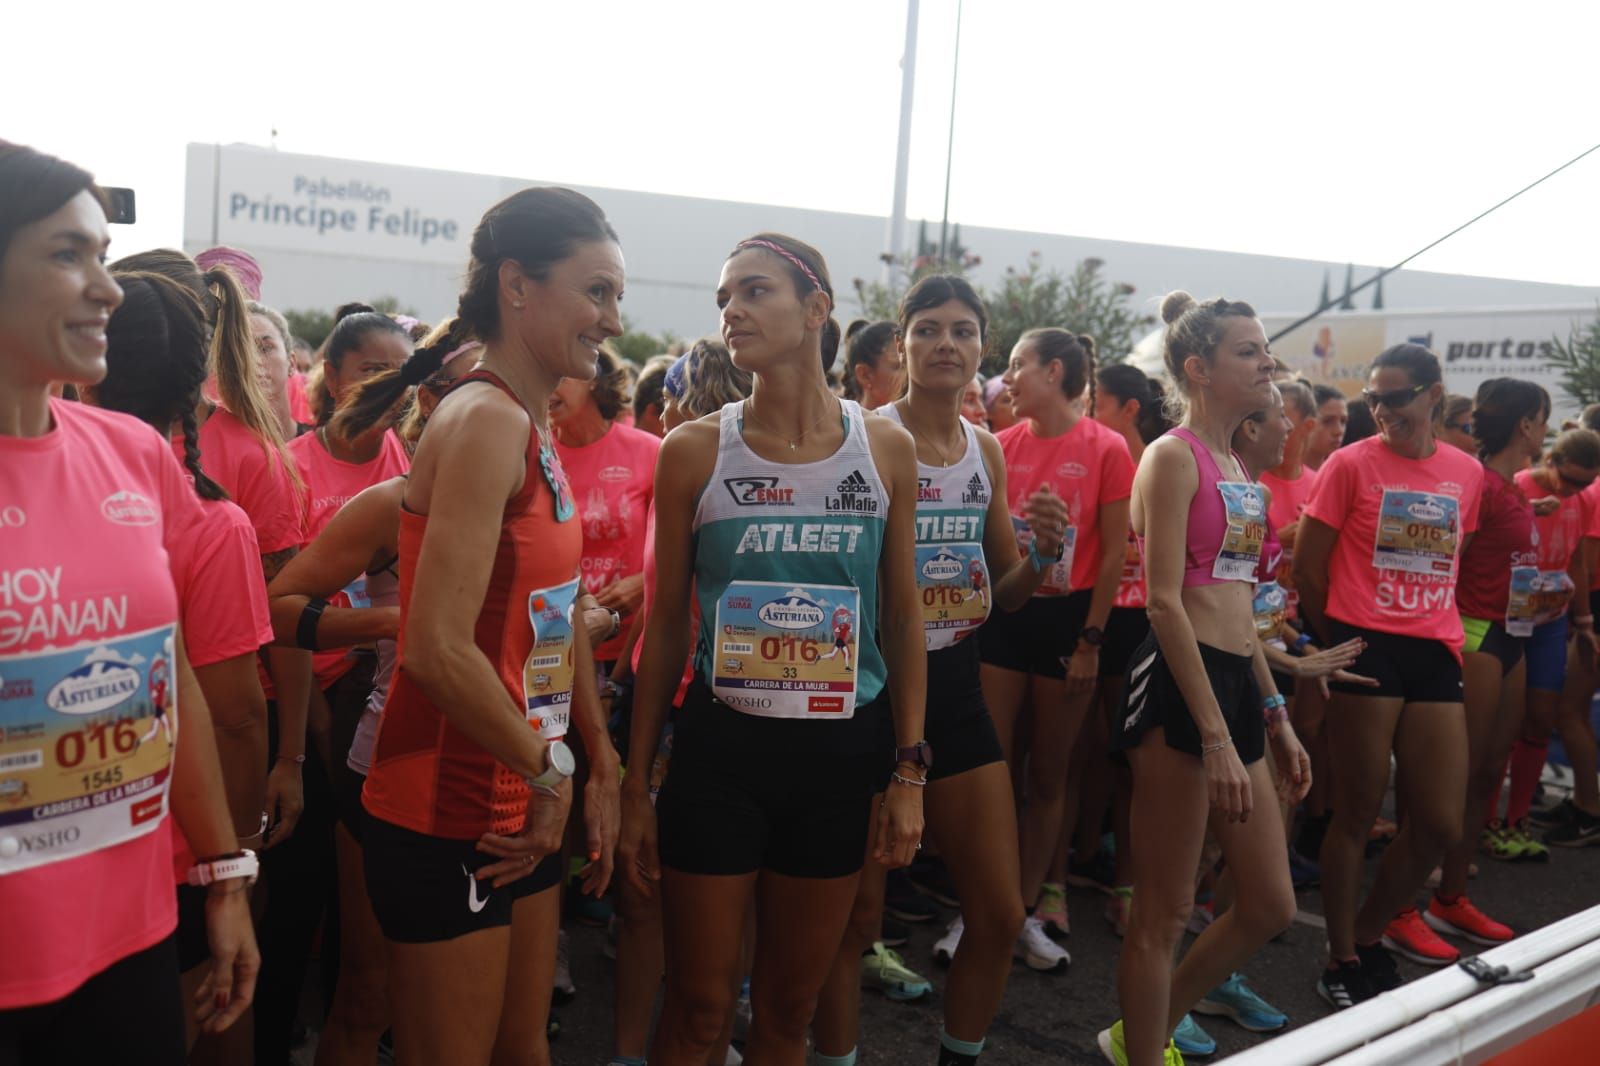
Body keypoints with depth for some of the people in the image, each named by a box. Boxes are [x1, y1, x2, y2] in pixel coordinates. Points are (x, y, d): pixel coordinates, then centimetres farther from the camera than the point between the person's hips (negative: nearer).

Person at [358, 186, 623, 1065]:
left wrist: (600, 765, 13)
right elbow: (439, 648, -27)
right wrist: (551, 768, -15)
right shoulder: (485, 421, -20)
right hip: (446, 823, -9)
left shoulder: (534, 430, 9)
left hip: (522, 811, 9)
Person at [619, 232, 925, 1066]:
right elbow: (666, 624, 1)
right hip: (719, 747, -1)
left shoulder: (886, 447, 0)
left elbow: (903, 615, 5)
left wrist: (910, 771, 2)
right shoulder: (694, 450, -3)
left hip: (840, 751, 2)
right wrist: (636, 783, 1)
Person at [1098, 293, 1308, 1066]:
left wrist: (1276, 717, 19)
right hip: (1179, 683, -9)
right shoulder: (1173, 457, -8)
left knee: (1270, 907, 15)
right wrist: (1215, 737, -21)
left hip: (1236, 680, 9)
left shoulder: (1236, 465, 18)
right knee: (1164, 915, 1)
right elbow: (1165, 602, -16)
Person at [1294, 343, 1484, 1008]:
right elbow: (1306, 567, -3)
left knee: (1441, 823, 6)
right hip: (1366, 649, -5)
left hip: (1435, 652, 5)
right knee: (1358, 813, 4)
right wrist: (1337, 641, 4)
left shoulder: (1468, 472, 8)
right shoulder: (1351, 464, -5)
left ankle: (1366, 935, 28)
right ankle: (1342, 962, 20)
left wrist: (1442, 631, 11)